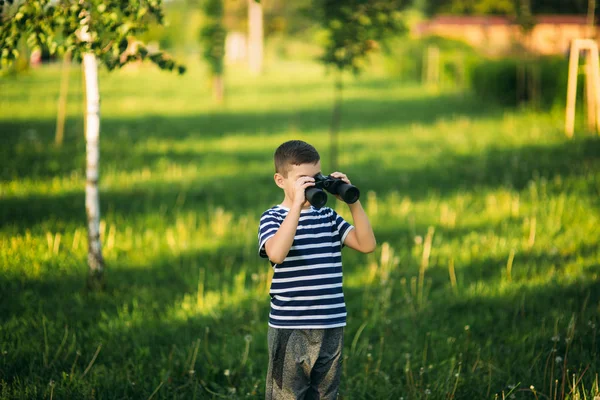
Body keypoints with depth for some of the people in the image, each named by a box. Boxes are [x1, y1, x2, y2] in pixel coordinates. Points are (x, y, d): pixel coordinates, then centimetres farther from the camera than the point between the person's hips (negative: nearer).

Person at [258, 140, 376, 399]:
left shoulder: (328, 217, 10)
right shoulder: (273, 218, -5)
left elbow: (367, 244, 2)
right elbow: (276, 253, -26)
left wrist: (353, 202, -6)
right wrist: (297, 204, -27)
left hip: (332, 328, 5)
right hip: (290, 329, -5)